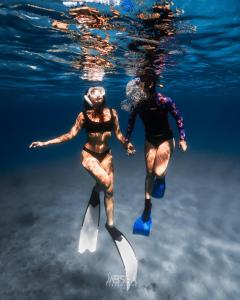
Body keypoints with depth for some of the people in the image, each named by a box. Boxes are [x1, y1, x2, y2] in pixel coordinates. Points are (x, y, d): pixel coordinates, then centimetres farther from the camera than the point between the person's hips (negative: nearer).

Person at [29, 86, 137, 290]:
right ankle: (95, 193, 11)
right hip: (89, 154, -3)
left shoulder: (112, 113, -5)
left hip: (106, 154, 4)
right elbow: (71, 135, -7)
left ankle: (110, 224, 29)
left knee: (109, 190, 9)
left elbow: (118, 133, 5)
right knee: (105, 180, -28)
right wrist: (46, 143, -11)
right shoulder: (84, 116, -10)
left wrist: (127, 145, 1)